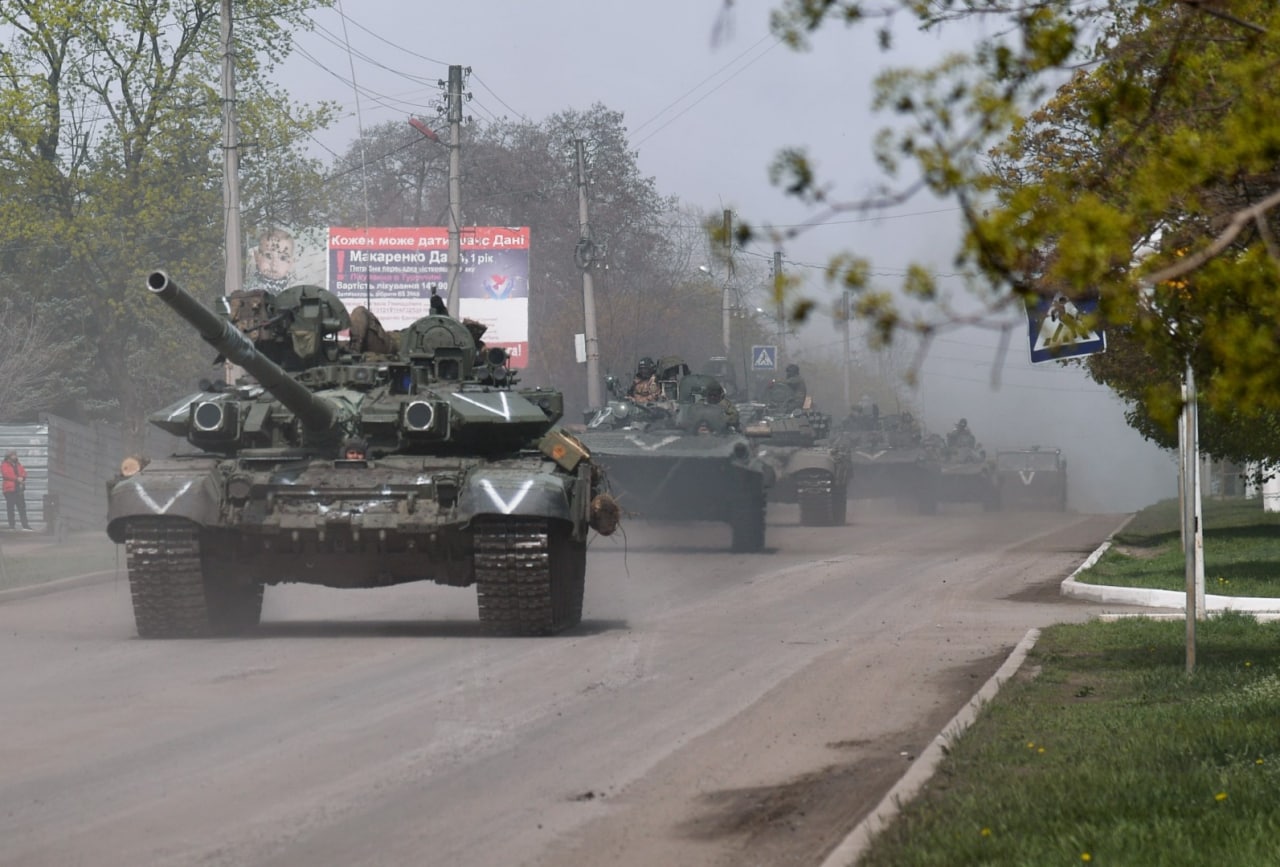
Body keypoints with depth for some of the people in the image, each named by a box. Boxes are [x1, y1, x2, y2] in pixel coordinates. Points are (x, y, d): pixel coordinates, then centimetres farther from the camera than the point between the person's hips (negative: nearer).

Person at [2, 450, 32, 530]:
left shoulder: (18, 464, 19)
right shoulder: (4, 465, 0)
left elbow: (23, 472, 9)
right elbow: (6, 474, -14)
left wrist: (21, 478, -13)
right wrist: (17, 478, -17)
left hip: (19, 488, 6)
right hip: (10, 489, -6)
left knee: (22, 507, 4)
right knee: (10, 508, -4)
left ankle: (25, 525, 4)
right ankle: (11, 525, -2)